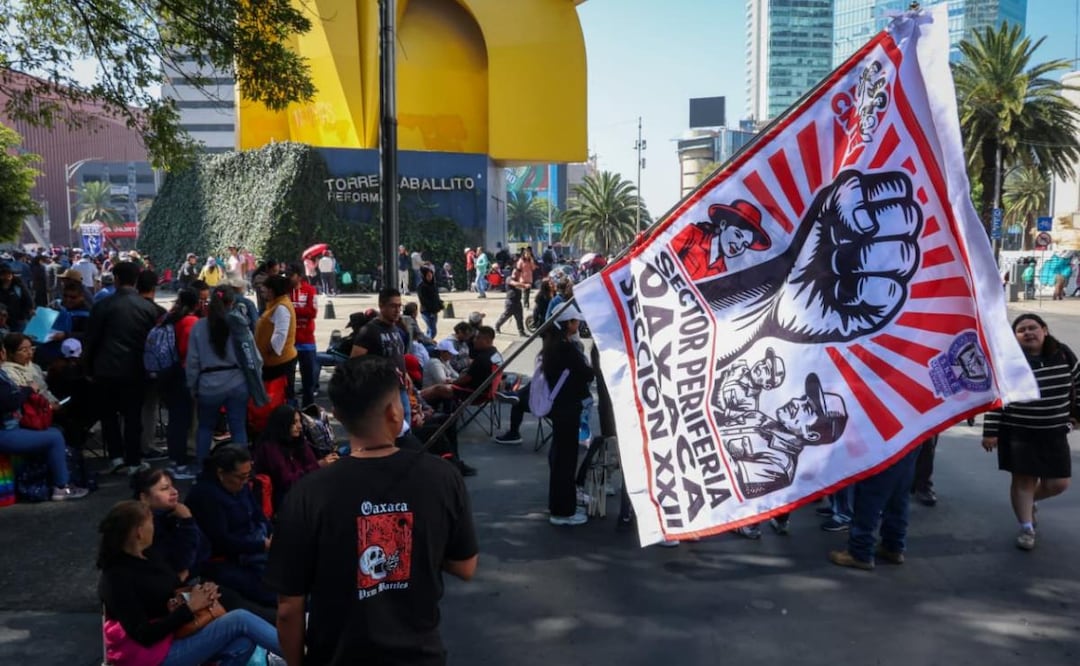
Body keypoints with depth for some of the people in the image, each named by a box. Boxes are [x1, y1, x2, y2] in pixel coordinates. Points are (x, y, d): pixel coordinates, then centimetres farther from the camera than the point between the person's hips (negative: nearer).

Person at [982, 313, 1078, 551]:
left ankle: (1027, 502, 37)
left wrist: (1073, 414, 14)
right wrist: (990, 432, -12)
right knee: (1024, 479, 1)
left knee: (1058, 483, 7)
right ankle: (1027, 528, 13)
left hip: (1054, 432, 4)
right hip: (1019, 433, -4)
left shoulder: (1063, 354, -1)